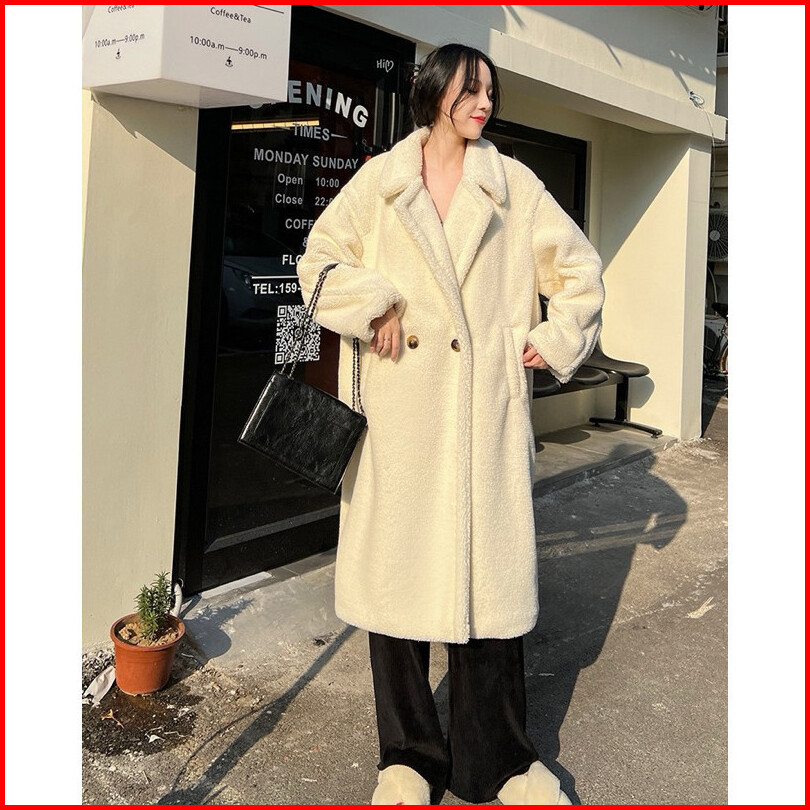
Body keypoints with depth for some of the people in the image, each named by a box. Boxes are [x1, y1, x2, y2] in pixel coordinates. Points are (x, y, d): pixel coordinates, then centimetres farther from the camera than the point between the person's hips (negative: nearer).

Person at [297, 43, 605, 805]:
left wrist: (555, 340, 6)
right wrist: (375, 307, -7)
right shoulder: (379, 180, 8)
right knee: (396, 570, 4)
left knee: (490, 574, 2)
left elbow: (578, 266, 15)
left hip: (486, 409, 1)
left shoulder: (513, 185, 10)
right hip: (398, 408, 0)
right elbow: (319, 260, 6)